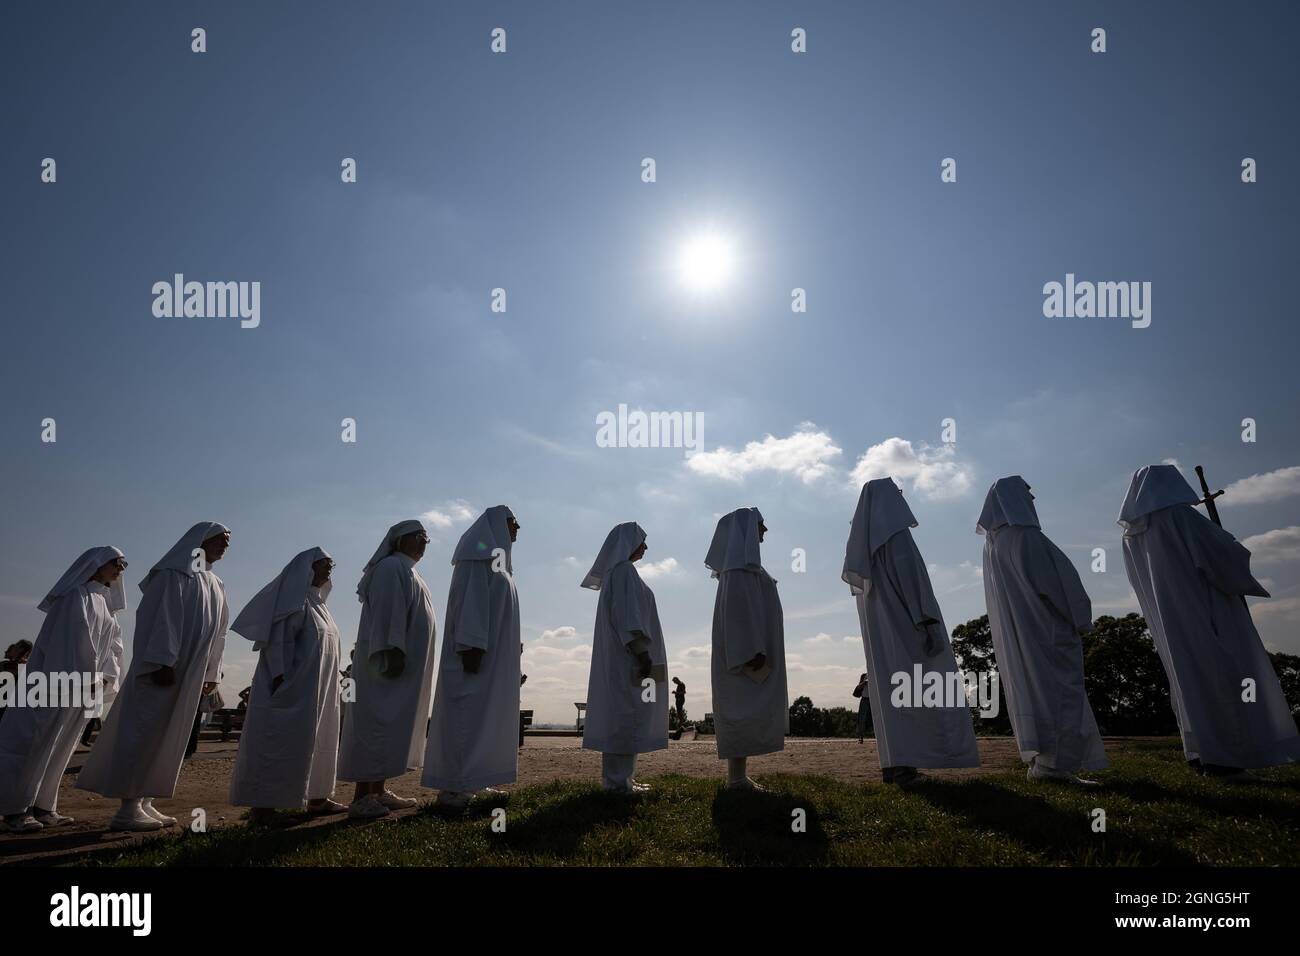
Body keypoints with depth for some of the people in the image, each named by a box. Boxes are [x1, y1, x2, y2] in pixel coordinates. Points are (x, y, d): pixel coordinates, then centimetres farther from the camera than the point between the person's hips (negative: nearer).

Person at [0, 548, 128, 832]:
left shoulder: (103, 602, 18)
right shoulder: (77, 593, -8)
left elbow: (110, 644, 16)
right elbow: (75, 637, -16)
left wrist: (105, 678, 6)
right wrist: (86, 677, -19)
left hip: (84, 683, 9)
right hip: (60, 678, -9)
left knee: (59, 745, 10)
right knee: (36, 741, -3)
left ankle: (42, 806, 14)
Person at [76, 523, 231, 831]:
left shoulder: (215, 585, 19)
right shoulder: (176, 570, -4)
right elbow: (163, 615, -15)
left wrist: (212, 672, 14)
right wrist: (163, 661, -23)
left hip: (190, 673, 8)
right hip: (164, 666, -8)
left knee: (168, 735, 7)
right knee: (146, 728, -8)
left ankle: (145, 802, 11)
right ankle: (128, 808, -5)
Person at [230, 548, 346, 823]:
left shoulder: (317, 602, 17)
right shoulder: (294, 598, -9)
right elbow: (278, 639, -17)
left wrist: (326, 685, 15)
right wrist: (280, 679, -25)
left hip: (318, 688, 9)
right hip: (295, 686, -9)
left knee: (317, 740, 10)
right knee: (282, 740, -9)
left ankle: (317, 798, 16)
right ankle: (262, 805, -5)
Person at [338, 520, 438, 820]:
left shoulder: (409, 572, 22)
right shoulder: (391, 567, -8)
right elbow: (386, 612, -19)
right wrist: (392, 651, -27)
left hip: (407, 664, 10)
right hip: (390, 660, -10)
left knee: (393, 726, 9)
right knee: (379, 723, -11)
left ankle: (378, 791, 13)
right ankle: (361, 798, -10)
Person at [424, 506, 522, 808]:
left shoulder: (497, 559, 21)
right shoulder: (478, 552, -8)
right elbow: (470, 597, -18)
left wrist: (511, 646, 19)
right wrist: (472, 646, -26)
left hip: (494, 654, 10)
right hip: (478, 652, -10)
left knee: (486, 714, 9)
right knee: (468, 714, -10)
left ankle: (473, 782, 13)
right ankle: (452, 788, -7)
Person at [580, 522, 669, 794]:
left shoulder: (618, 572, 20)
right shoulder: (623, 570, -11)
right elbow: (626, 614, -20)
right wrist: (641, 651, -24)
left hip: (619, 656, 10)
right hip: (627, 654, -10)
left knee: (619, 715, 10)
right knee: (625, 714, -8)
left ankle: (616, 778, 14)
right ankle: (617, 781, -5)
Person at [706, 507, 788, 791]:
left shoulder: (744, 562, 20)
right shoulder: (739, 563, -11)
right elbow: (739, 608, -20)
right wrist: (752, 651, -25)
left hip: (745, 650, 10)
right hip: (744, 651, -10)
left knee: (745, 713, 9)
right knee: (744, 712, -9)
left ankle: (738, 776, 11)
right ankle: (737, 778, -6)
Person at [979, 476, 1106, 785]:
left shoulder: (992, 543, 11)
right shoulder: (1026, 536, -15)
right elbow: (1058, 578, -15)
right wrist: (1080, 618, -5)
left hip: (1014, 631, 9)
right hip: (1044, 625, -8)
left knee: (1030, 690, 11)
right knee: (1059, 690, -5)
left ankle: (1039, 760, 14)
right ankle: (1053, 763, -7)